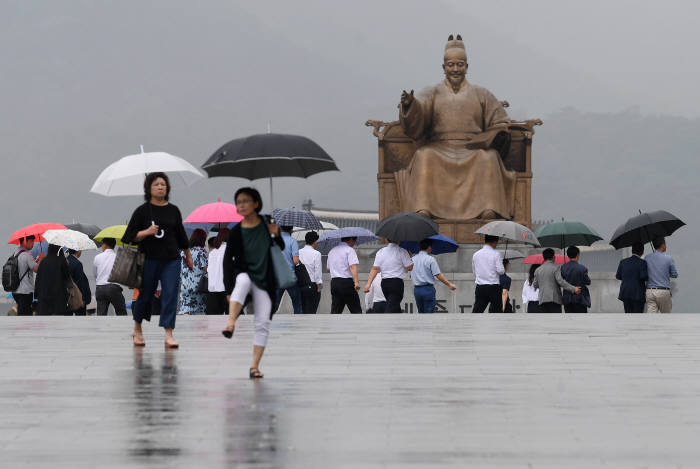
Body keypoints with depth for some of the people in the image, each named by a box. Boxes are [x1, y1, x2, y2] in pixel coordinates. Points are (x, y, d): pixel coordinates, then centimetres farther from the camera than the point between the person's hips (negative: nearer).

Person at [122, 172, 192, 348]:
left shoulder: (173, 211, 8)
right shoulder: (142, 211, -1)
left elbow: (181, 235, 18)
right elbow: (131, 236, -1)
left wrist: (188, 256, 23)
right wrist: (146, 232, -18)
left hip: (171, 260, 2)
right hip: (149, 259, -2)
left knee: (170, 294, -8)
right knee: (146, 294, 7)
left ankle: (168, 334, -10)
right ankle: (137, 329, 28)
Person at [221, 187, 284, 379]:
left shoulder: (267, 224, 0)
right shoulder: (236, 232, -4)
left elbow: (281, 249, 12)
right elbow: (228, 260, -4)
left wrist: (275, 235, -10)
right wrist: (230, 289, -13)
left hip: (264, 280, 2)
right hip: (243, 275, -2)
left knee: (262, 323, -4)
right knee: (243, 280, -38)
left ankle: (255, 366, 0)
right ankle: (230, 324, -51)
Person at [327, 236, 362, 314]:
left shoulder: (332, 251, 17)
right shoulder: (349, 250, -6)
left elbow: (328, 268, 29)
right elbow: (353, 266, -19)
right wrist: (356, 281, -27)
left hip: (334, 282, 7)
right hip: (347, 282, -7)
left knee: (335, 311, 5)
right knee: (356, 310, -2)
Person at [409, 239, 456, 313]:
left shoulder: (413, 259, 9)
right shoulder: (430, 259, -9)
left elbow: (411, 277, 14)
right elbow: (438, 275, -11)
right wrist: (449, 284, -5)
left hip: (416, 290, 6)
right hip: (428, 289, -6)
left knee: (421, 312, 14)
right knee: (428, 313, -3)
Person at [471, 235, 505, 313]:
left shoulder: (476, 255, 9)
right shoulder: (496, 254, -7)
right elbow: (500, 271, -12)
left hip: (480, 288, 4)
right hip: (493, 288, -4)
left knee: (476, 311, 0)